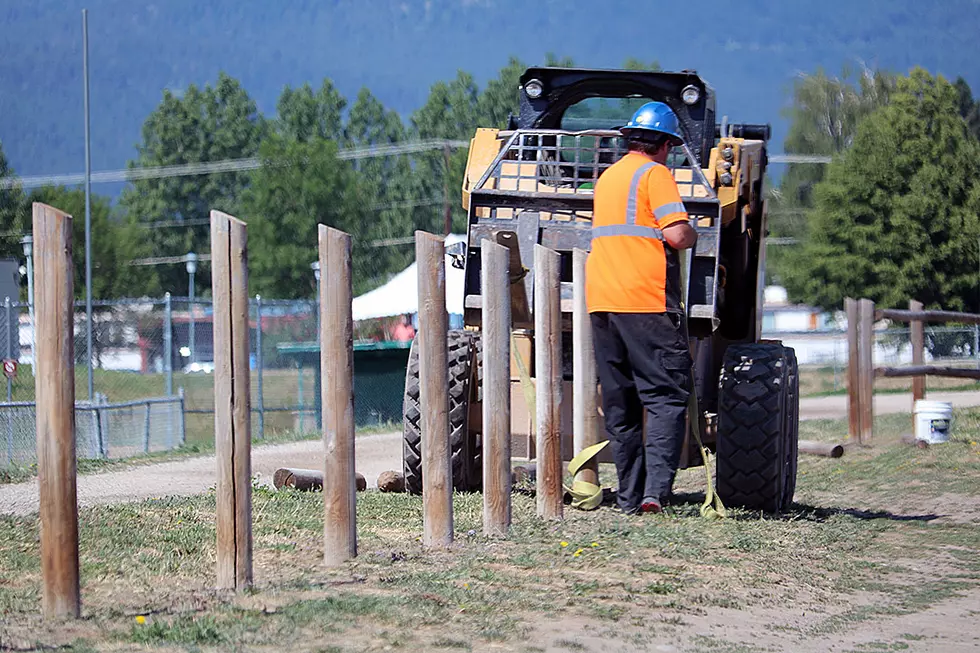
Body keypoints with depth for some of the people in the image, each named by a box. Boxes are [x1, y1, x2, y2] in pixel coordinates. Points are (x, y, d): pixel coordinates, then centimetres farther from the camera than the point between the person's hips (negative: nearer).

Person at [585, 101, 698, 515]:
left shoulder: (607, 176, 20)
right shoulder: (654, 174, -3)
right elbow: (677, 235, -14)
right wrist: (692, 236, 7)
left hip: (601, 301, 7)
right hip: (647, 302, -7)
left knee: (619, 406, 8)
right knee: (667, 398, -5)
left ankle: (630, 498, 6)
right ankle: (656, 489, -19)